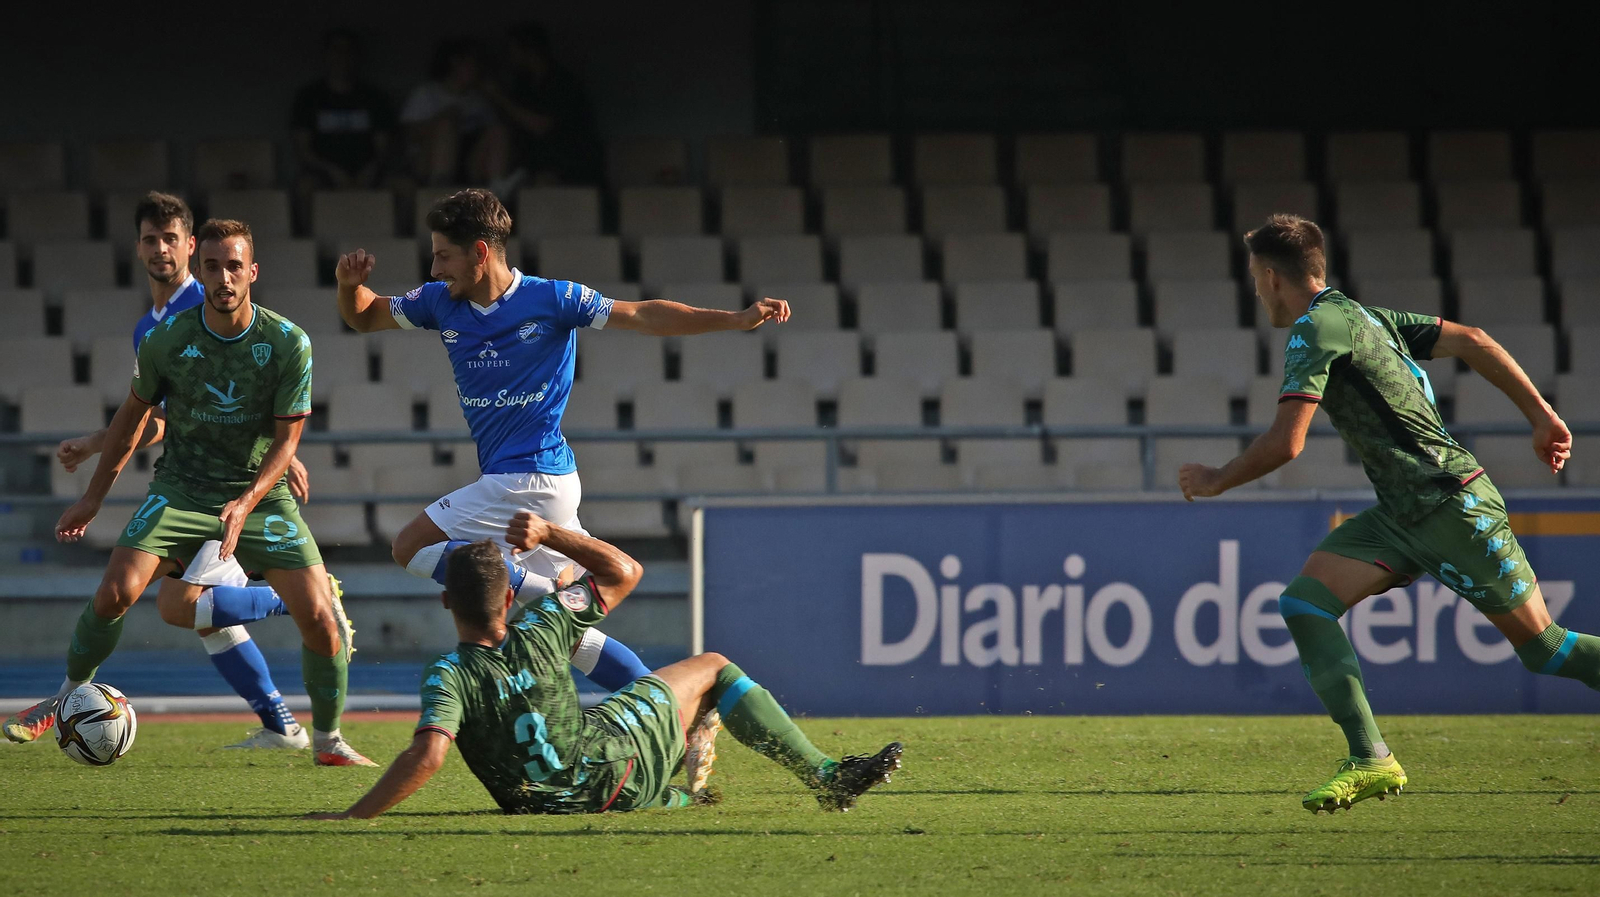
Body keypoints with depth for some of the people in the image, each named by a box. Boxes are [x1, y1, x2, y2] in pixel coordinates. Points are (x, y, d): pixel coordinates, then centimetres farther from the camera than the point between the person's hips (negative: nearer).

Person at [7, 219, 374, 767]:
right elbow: (134, 414, 8)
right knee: (115, 592, -21)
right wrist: (94, 497, 13)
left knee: (320, 620, -12)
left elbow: (287, 438, -9)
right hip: (181, 489, 0)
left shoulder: (289, 343, -12)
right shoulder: (167, 340, -9)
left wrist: (246, 504, -24)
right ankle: (68, 698, 4)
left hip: (261, 493, 0)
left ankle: (327, 741, 10)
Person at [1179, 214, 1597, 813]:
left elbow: (1284, 444, -19)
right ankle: (1369, 760, -10)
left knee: (1541, 646, -2)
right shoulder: (1367, 317, 13)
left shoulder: (1316, 329, -14)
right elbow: (1471, 341, 10)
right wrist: (1542, 416, 12)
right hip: (1401, 516, 9)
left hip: (1452, 507, -9)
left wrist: (1215, 481, -3)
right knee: (1304, 601, -4)